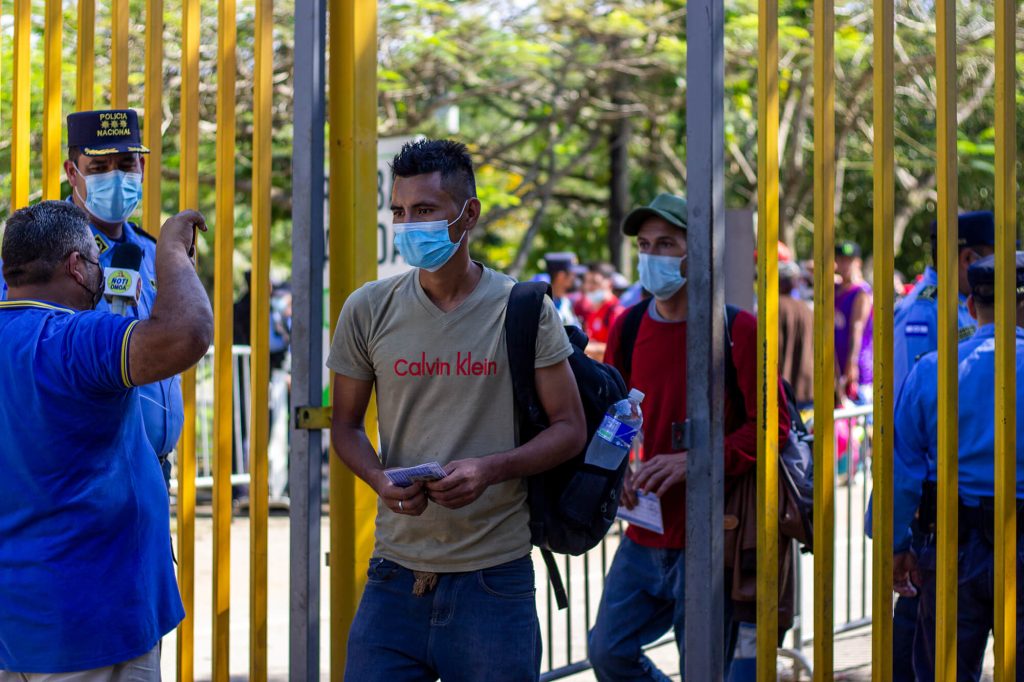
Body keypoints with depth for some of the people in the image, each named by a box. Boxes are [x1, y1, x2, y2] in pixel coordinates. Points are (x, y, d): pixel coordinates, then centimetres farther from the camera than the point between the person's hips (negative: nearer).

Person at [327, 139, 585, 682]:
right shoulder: (368, 310, 5)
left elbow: (569, 428, 1)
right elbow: (345, 424, 13)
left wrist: (490, 469, -16)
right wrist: (382, 481, -9)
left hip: (494, 574, -2)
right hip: (396, 571, 2)